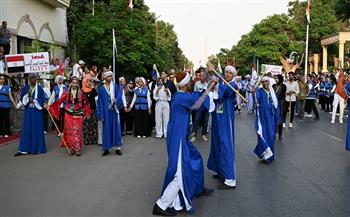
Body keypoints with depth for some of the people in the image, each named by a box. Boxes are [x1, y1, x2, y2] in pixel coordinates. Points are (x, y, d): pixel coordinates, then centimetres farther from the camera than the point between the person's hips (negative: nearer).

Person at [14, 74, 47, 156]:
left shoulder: (39, 88, 0)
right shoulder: (26, 88, 7)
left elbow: (43, 99, -3)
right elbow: (22, 98, 8)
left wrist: (34, 100, -11)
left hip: (37, 111, -2)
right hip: (28, 111, 2)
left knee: (37, 129, 2)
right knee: (27, 129, 3)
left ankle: (38, 148, 11)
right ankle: (24, 149, 5)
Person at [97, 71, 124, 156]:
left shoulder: (115, 86, 6)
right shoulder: (101, 88, 2)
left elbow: (119, 97, -1)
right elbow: (100, 102, 0)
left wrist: (116, 101, -24)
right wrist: (100, 114, -6)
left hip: (114, 111, 1)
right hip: (106, 111, -1)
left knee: (116, 128, 4)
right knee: (106, 129, 3)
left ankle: (118, 148, 11)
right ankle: (106, 148, 11)